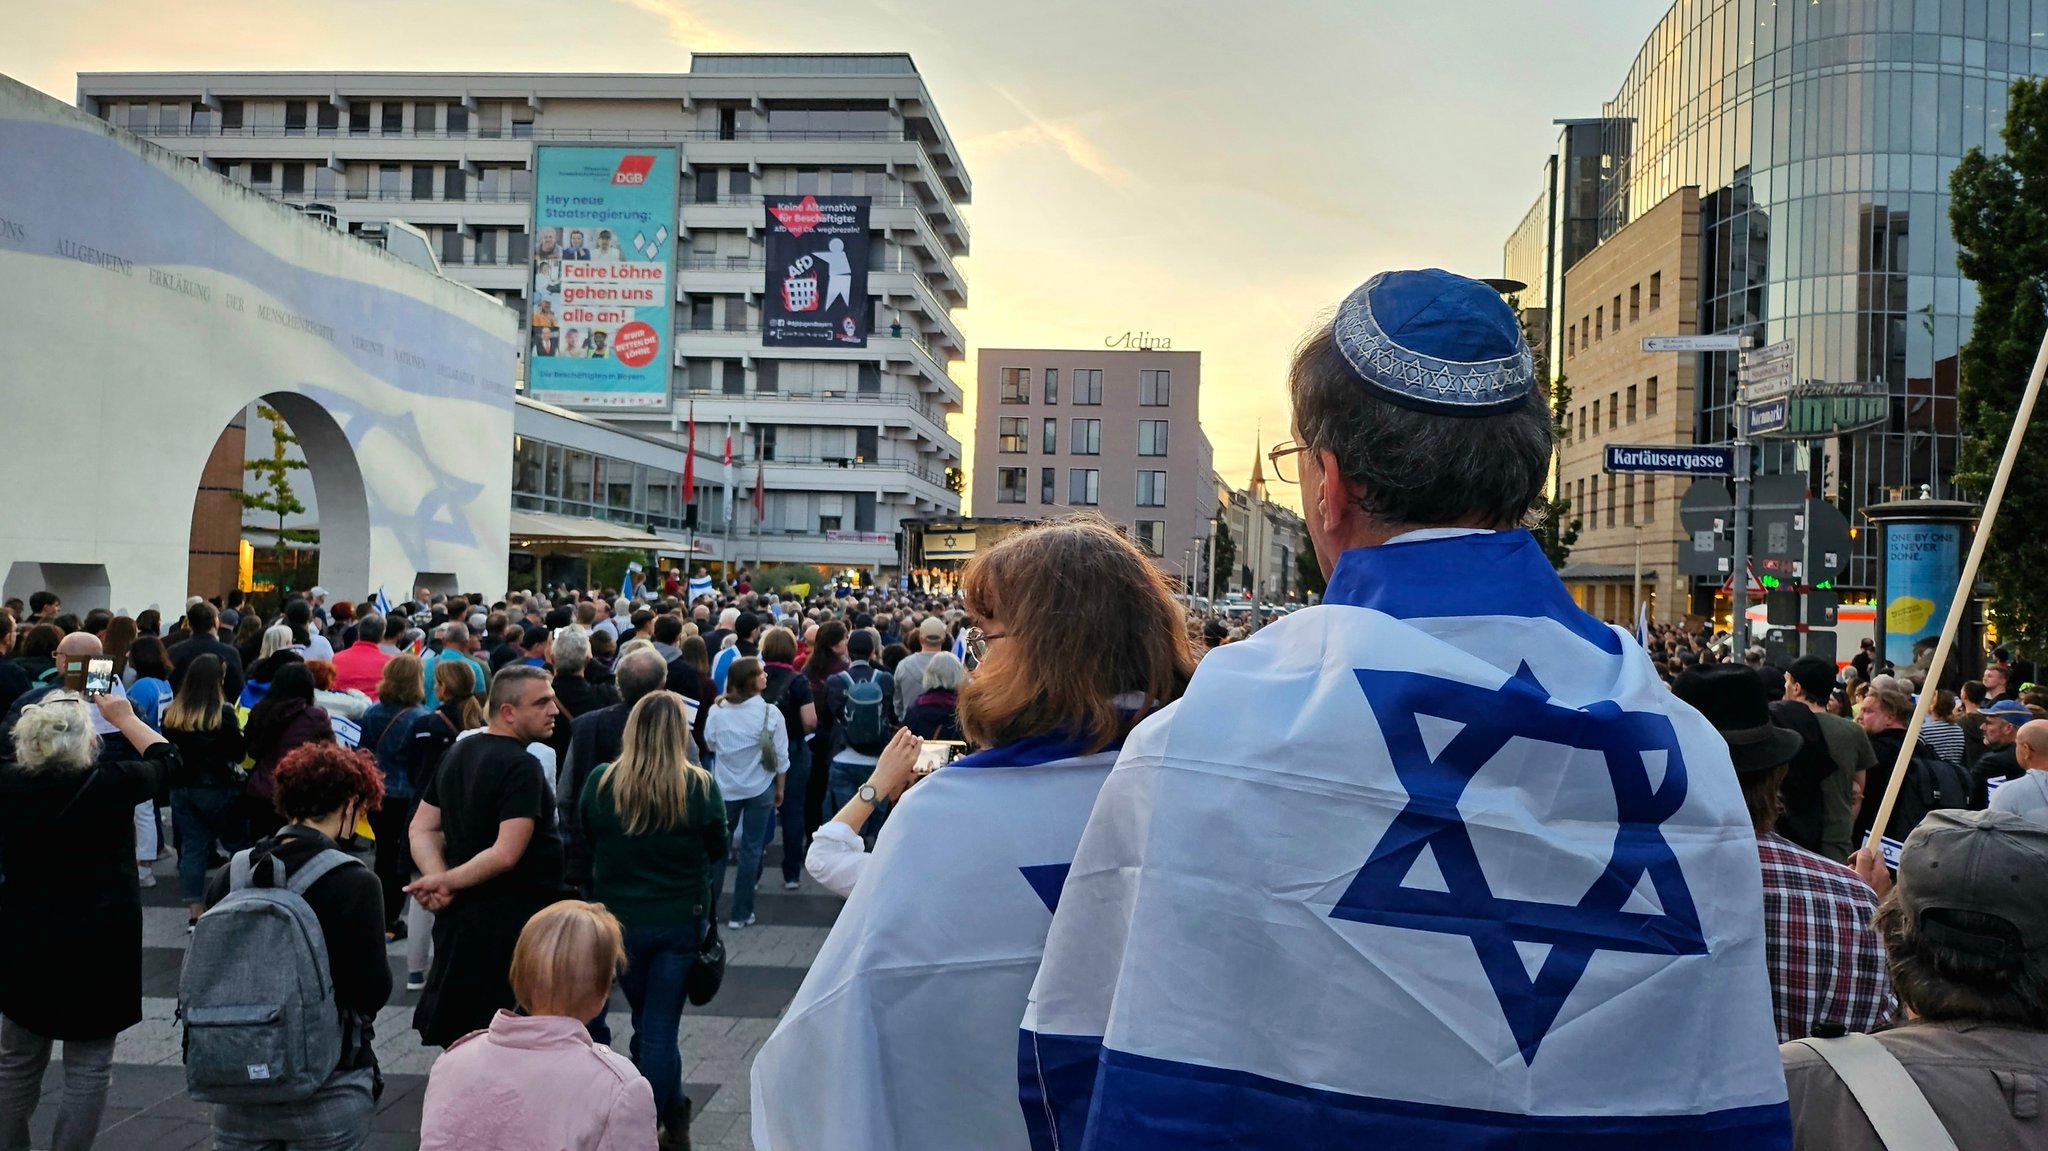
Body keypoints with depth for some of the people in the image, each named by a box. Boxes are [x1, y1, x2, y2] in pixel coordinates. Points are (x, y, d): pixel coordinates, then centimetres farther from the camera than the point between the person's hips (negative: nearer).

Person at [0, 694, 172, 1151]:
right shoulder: (112, 783, -14)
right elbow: (165, 757, 6)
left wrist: (41, 719, 17)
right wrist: (123, 715, 17)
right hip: (99, 948, -3)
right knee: (87, 1072, 5)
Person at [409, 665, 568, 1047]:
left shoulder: (457, 752, 11)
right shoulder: (522, 766, -18)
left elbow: (422, 830, 12)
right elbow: (507, 854, -26)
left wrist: (439, 879, -4)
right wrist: (447, 881, -14)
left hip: (460, 916, 9)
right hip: (512, 919, -9)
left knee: (456, 1038, 19)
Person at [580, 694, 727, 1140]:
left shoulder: (600, 782, -12)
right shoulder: (701, 786, -16)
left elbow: (587, 836, 6)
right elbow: (718, 848, -1)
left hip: (621, 919, 2)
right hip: (680, 919, -2)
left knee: (647, 1023, 21)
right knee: (661, 1028, 8)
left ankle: (674, 1106, 35)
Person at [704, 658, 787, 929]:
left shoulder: (717, 710, -9)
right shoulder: (770, 713, -15)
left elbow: (710, 744, 8)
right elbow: (781, 756, -8)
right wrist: (780, 788, 5)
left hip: (725, 788, 2)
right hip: (760, 788, -2)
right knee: (751, 849, 6)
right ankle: (741, 913, 12)